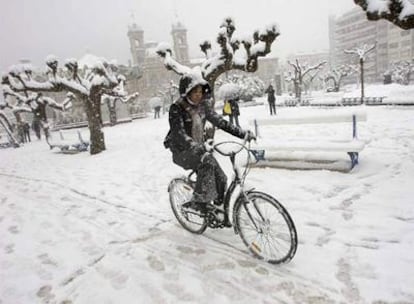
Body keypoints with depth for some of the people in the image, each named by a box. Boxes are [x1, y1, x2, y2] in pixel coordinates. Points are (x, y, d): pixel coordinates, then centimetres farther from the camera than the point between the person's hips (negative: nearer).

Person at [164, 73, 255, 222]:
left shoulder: (203, 105, 2)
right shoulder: (176, 109, -16)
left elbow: (219, 121, 1)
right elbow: (179, 133, -28)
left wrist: (243, 133, -9)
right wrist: (197, 148, -44)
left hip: (198, 148, 6)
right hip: (182, 151, -6)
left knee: (220, 178, -8)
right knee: (208, 161, -34)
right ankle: (199, 201, -22)